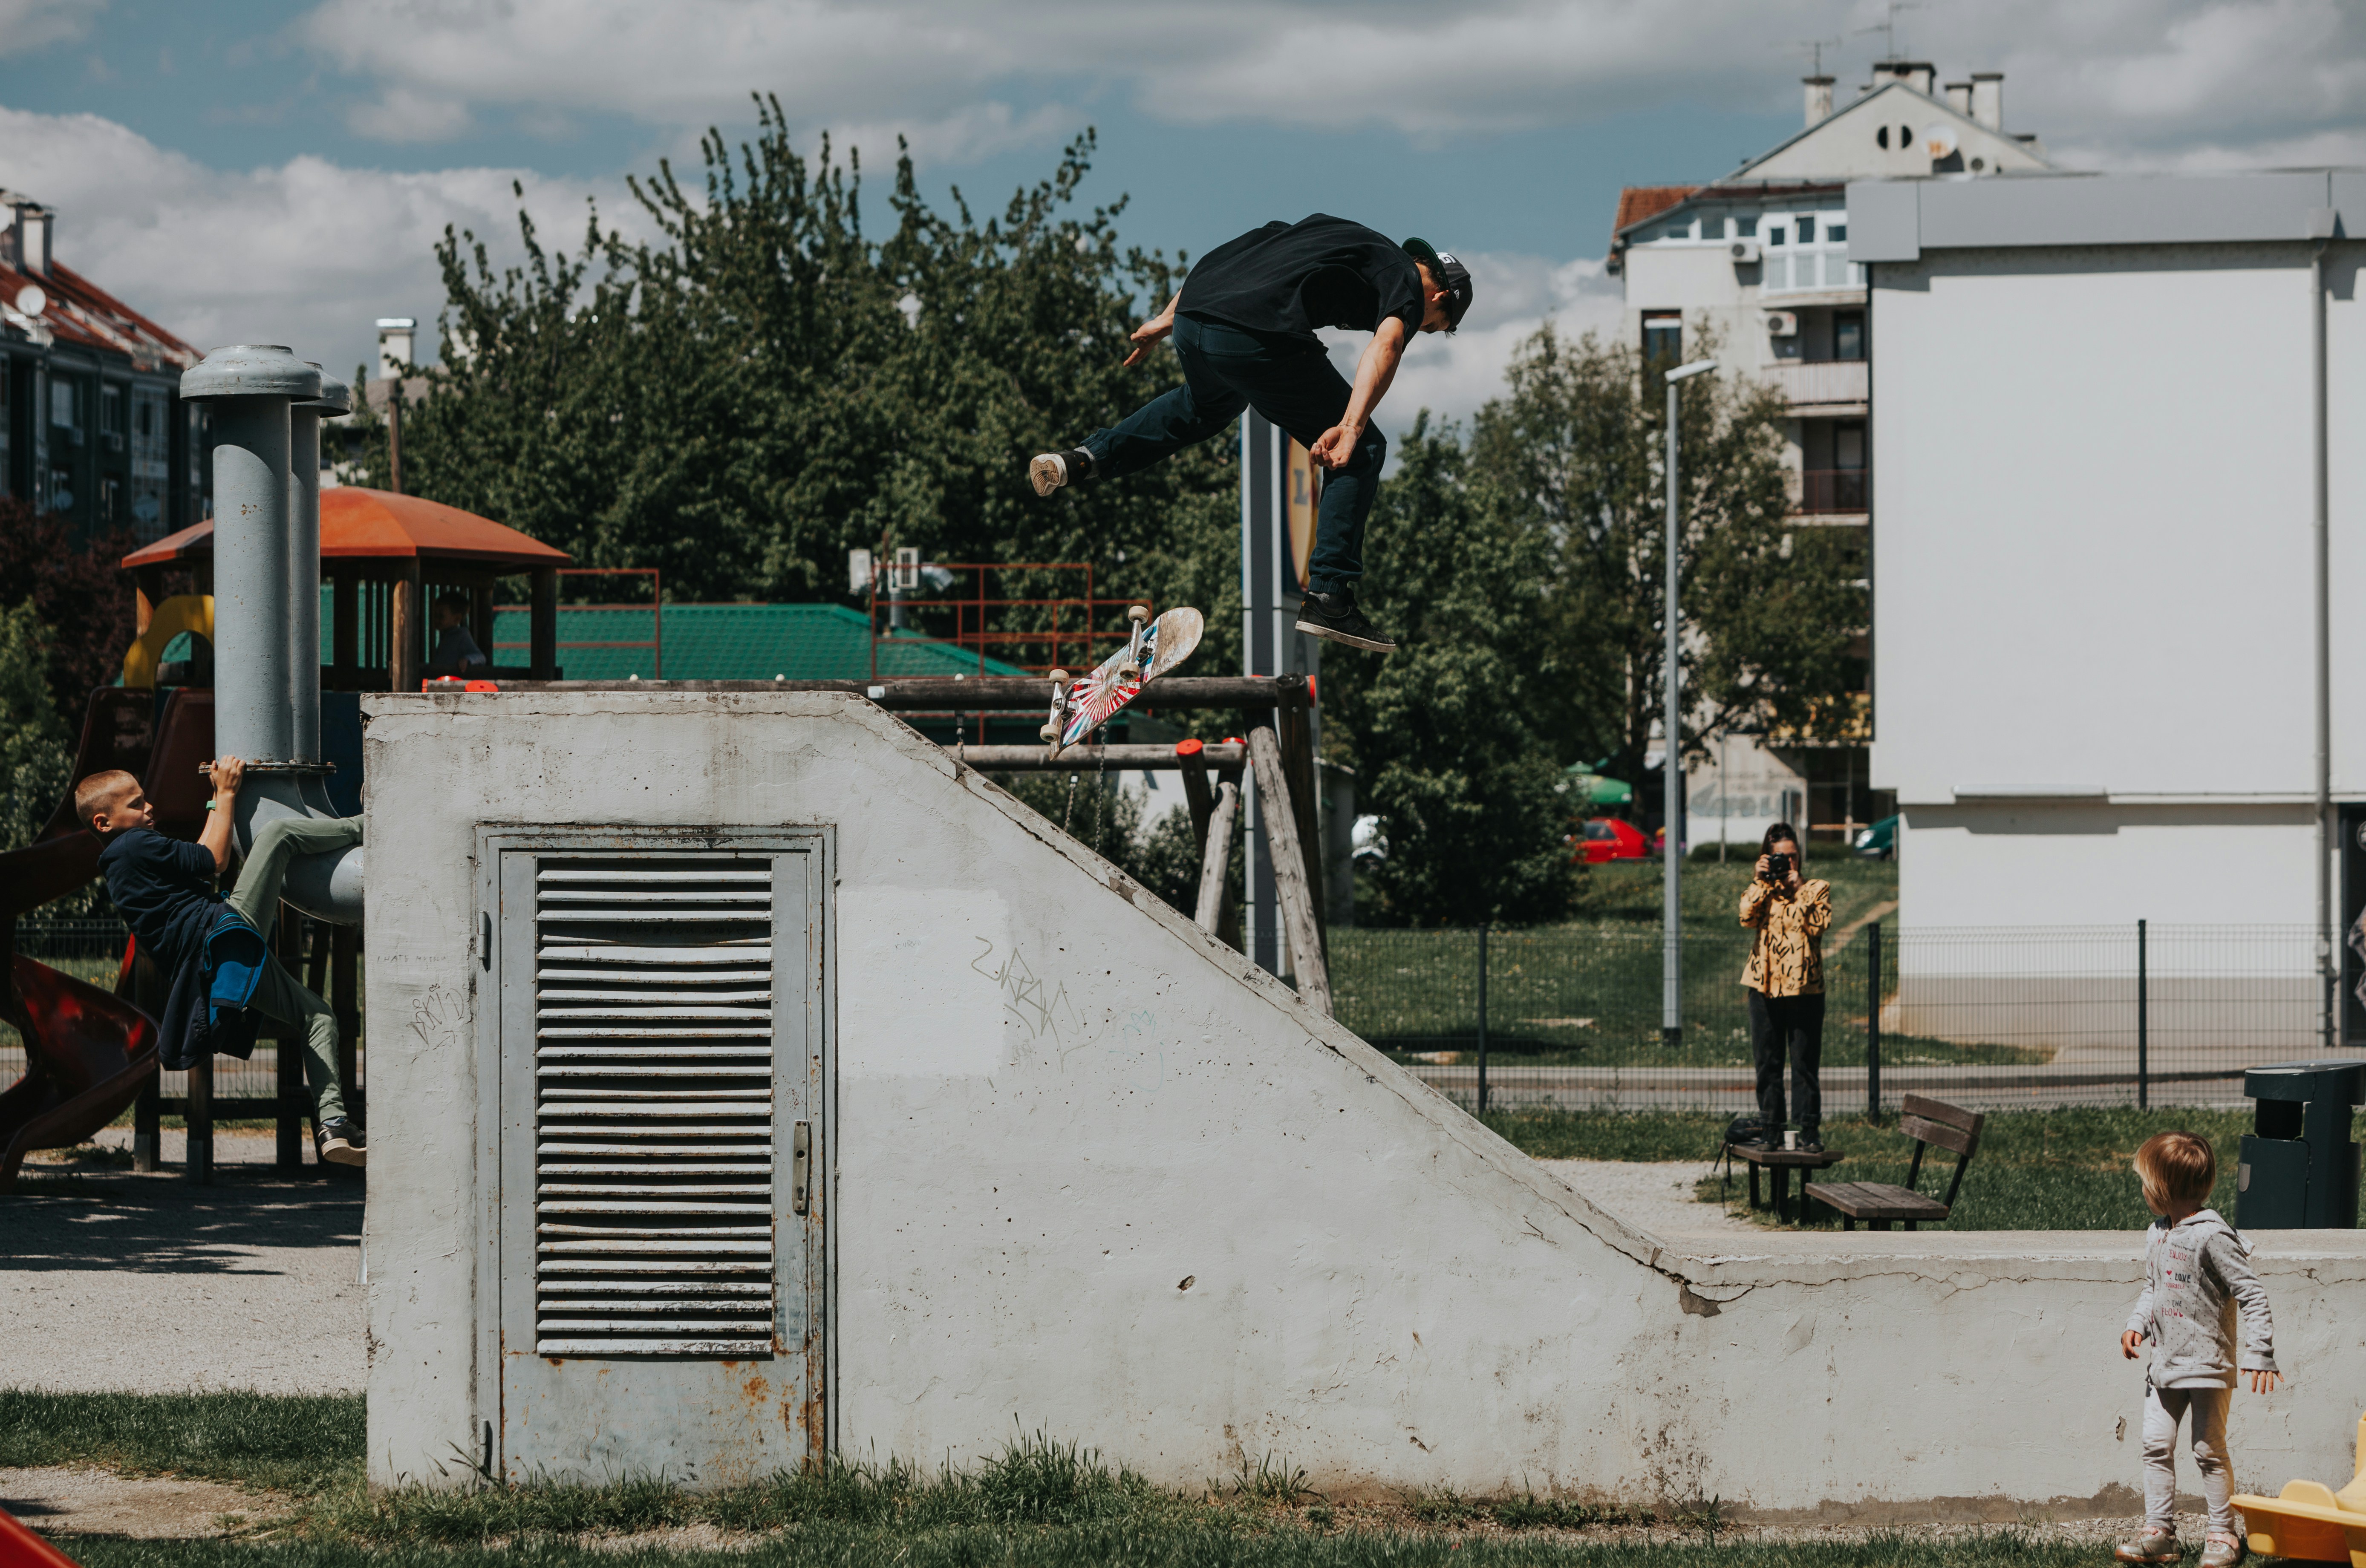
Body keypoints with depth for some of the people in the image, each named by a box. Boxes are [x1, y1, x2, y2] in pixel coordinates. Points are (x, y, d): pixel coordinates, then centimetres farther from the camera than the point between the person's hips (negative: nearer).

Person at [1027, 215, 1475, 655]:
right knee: (1363, 454, 8)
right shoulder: (1407, 282, 11)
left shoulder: (1330, 231, 33)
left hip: (1190, 320, 8)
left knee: (1207, 404, 42)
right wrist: (1350, 428, -23)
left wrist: (1166, 319, 34)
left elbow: (1224, 257, 31)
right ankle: (1328, 599, 2)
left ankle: (1085, 458, 32)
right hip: (1258, 339, -7)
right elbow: (1386, 344, -10)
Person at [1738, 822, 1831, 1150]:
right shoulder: (1761, 890, 12)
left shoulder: (1816, 889, 7)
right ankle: (1771, 1132, 11)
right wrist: (1762, 881, -8)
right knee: (1768, 1063, 5)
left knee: (1805, 1063, -3)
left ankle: (1810, 1132, -1)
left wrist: (1798, 889, -10)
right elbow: (1747, 917, -7)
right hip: (1765, 987, 2)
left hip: (1804, 987, -2)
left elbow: (1818, 925, -10)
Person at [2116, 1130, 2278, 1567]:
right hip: (2165, 1364, 8)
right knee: (2156, 1446, 6)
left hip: (2208, 1364, -8)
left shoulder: (2213, 1237, -18)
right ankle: (2159, 1531, 13)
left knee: (2209, 1451, -1)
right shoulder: (2156, 1234, 8)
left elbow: (2251, 1294, -17)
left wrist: (2259, 1354, -20)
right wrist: (2136, 1324, 6)